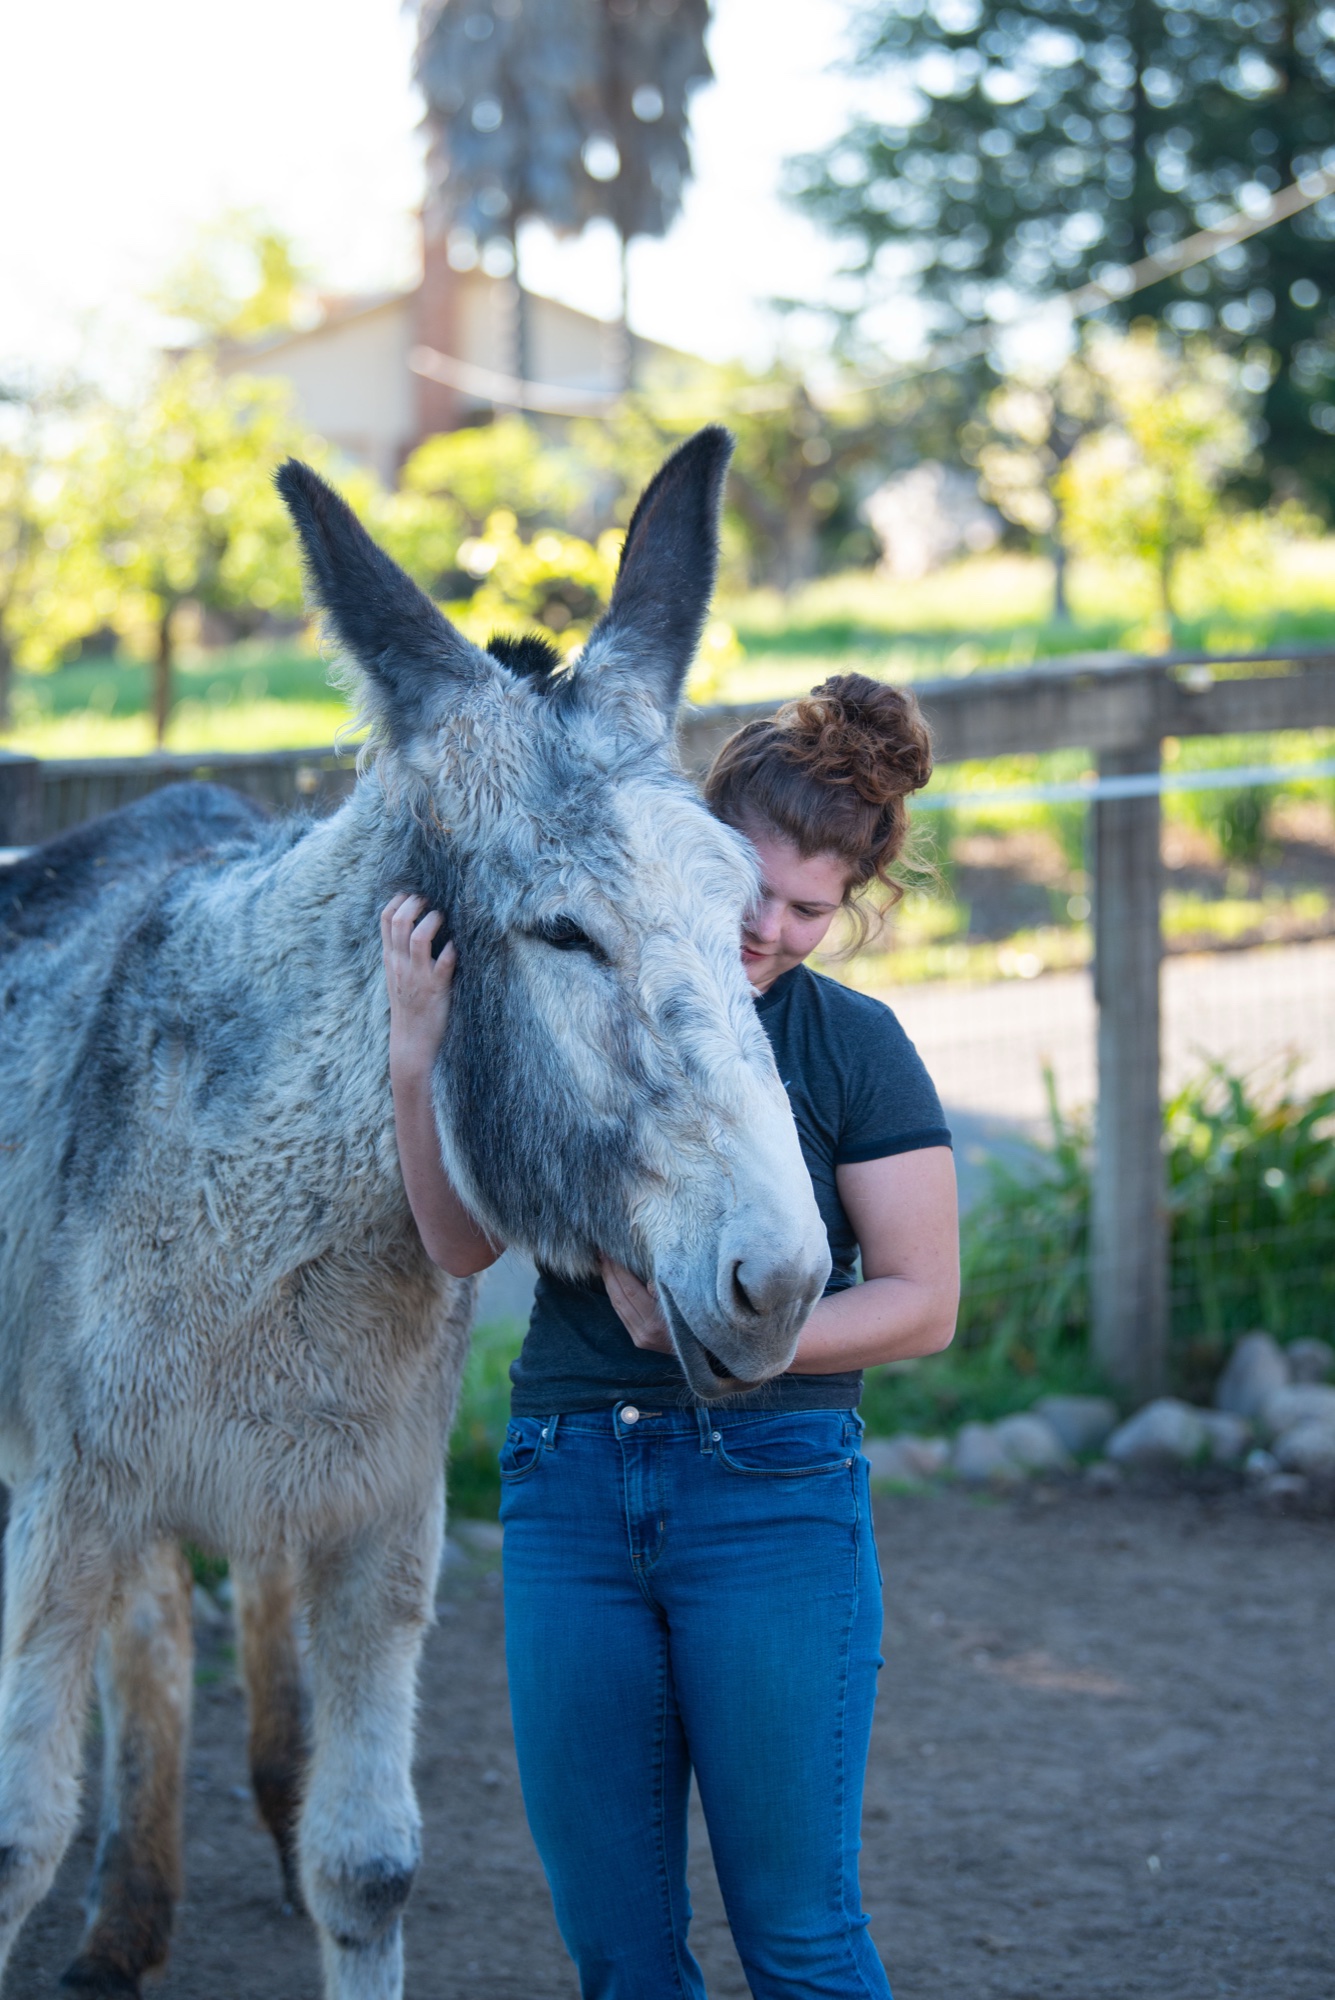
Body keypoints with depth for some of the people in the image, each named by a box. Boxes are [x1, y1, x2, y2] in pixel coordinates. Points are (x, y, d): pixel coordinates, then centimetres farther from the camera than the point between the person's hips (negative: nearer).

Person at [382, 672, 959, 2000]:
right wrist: (417, 1060, -11)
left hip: (773, 1493, -3)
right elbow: (464, 1245, 2)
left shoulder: (853, 1046, -4)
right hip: (567, 1484, 3)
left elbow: (923, 1305, -4)